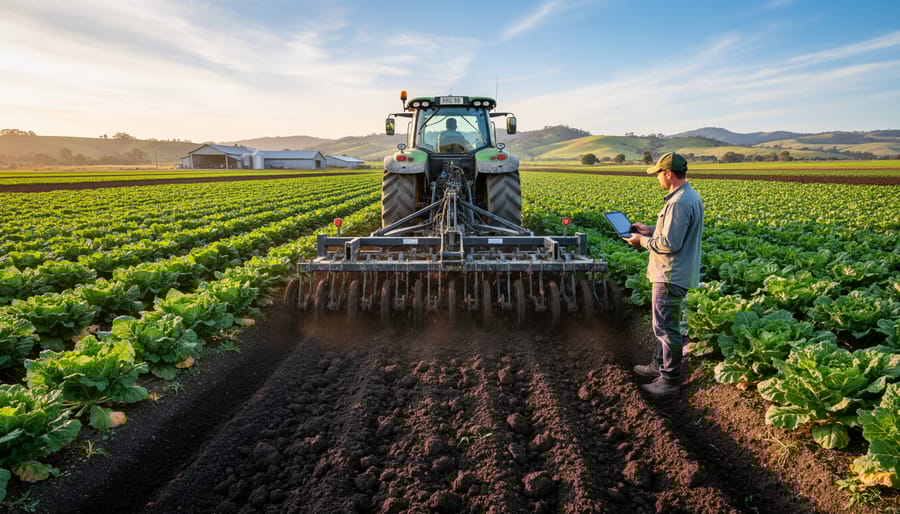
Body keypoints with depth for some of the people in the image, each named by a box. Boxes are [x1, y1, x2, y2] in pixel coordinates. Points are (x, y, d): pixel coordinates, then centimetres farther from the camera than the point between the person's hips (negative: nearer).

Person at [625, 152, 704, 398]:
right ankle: (659, 365, 36)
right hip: (679, 273, 11)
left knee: (667, 327, 0)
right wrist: (649, 229, 12)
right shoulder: (691, 196, 10)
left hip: (672, 276, -11)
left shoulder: (679, 203, -24)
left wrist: (643, 241, -11)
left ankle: (670, 380, 11)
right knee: (667, 324, 21)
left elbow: (670, 244, -24)